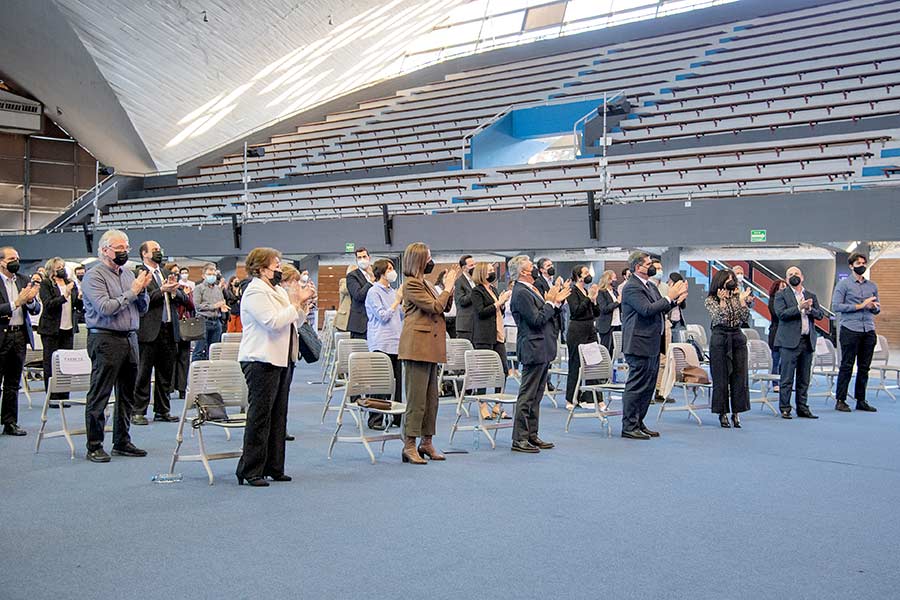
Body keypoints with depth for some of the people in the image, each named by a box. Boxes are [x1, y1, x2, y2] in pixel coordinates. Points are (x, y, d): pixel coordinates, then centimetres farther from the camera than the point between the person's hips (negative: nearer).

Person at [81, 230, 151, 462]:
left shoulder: (128, 274, 14)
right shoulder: (94, 276, -6)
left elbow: (143, 308, 16)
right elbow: (105, 308, -18)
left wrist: (142, 290, -2)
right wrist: (132, 292, -13)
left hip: (130, 338, 7)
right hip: (105, 339, -7)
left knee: (127, 395, 12)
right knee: (99, 395, -2)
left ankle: (122, 442, 22)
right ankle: (94, 447, 5)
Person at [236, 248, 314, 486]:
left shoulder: (278, 290, 17)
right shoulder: (255, 292, -12)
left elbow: (293, 321, 21)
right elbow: (273, 322, -23)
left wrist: (302, 302, 6)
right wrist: (294, 305, -12)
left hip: (282, 359, 10)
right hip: (262, 361, -10)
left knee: (278, 416, 11)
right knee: (260, 416, -6)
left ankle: (274, 467, 18)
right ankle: (250, 471, 1)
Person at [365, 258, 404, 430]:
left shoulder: (393, 292, 17)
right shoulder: (374, 292, -4)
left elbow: (402, 316, 23)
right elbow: (382, 316, -11)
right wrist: (397, 302, -8)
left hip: (396, 343, 7)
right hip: (381, 343, -7)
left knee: (397, 380, 7)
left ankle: (397, 416, 14)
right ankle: (375, 419, -2)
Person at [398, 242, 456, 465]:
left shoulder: (424, 283, 20)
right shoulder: (411, 284, -10)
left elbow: (444, 307, 21)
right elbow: (435, 307, -16)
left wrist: (449, 287, 9)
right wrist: (448, 286, -5)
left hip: (430, 346, 10)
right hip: (417, 345, -10)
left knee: (431, 397, 12)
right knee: (416, 398, -8)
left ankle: (427, 442, 19)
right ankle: (409, 446, -4)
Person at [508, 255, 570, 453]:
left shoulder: (531, 290, 15)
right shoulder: (521, 293, -15)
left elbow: (547, 317, 18)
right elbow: (536, 320, -21)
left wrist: (558, 301, 7)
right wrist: (550, 301, -12)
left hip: (542, 350, 10)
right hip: (533, 349, -10)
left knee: (536, 396, 14)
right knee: (527, 396, -6)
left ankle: (531, 435, 21)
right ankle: (519, 440, -2)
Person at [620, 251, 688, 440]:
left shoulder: (650, 286, 17)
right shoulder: (632, 288, -14)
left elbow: (660, 310, 19)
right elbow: (647, 310, -23)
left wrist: (676, 299, 5)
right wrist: (669, 297, -16)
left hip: (652, 345, 10)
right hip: (639, 344, -10)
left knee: (648, 387, 13)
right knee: (636, 386, -6)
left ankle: (638, 423, 21)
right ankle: (629, 427, 0)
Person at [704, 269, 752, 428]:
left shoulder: (736, 298, 12)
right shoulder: (711, 300, 1)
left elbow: (743, 317, 2)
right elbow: (719, 317, -13)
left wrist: (742, 300, -7)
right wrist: (722, 300, -21)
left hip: (737, 338, 4)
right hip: (719, 338, -4)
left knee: (739, 376, 2)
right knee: (721, 378, -1)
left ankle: (736, 413, 9)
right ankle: (723, 413, 8)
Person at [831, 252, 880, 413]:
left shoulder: (872, 286, 16)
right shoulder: (843, 284, 0)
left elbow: (878, 308, 20)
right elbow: (836, 306, -9)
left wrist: (873, 306, -5)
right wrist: (859, 306, -13)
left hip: (868, 331, 5)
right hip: (850, 330, -5)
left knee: (864, 367, 7)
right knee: (847, 366, -4)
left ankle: (861, 401, 14)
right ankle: (840, 401, 1)